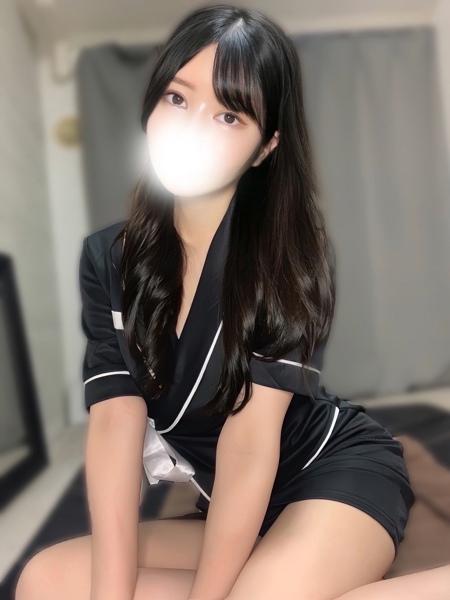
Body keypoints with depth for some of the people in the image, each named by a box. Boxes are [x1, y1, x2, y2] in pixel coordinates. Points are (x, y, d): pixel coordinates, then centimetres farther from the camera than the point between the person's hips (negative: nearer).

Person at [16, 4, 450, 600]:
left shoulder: (286, 251, -17)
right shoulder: (108, 259, -4)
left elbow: (249, 439, -21)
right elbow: (115, 422, -13)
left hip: (340, 470, -6)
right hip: (234, 509, 6)